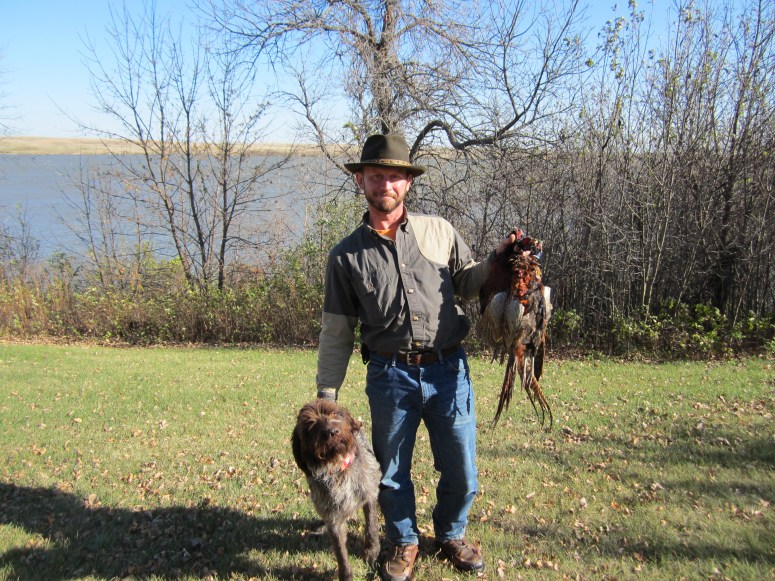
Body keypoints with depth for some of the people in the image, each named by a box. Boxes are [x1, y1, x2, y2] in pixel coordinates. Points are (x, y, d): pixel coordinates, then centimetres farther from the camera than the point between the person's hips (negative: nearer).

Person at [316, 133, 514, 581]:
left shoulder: (439, 231, 5)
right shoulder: (347, 256, 3)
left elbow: (467, 284, 12)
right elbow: (337, 333, 6)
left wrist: (497, 260, -6)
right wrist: (327, 394, 4)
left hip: (448, 370, 1)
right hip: (390, 376, 0)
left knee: (461, 470, 11)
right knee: (392, 472, 13)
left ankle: (451, 534, 41)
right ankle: (404, 543, 40)